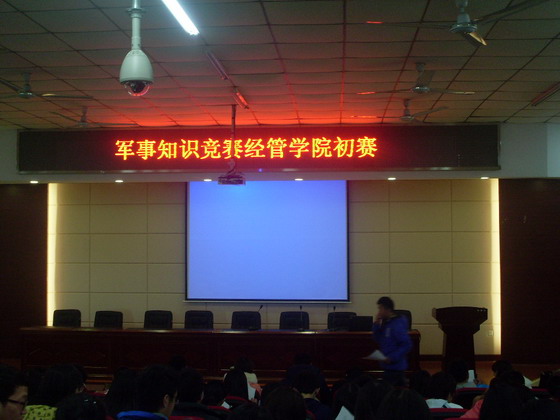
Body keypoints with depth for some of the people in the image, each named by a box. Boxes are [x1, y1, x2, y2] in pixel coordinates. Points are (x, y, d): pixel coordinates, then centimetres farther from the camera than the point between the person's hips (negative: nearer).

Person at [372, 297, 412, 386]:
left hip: (394, 367, -9)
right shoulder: (385, 323, 9)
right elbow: (377, 340, 12)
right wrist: (376, 325, -2)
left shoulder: (397, 325, -18)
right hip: (389, 366, 9)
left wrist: (392, 358, -24)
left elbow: (407, 345, -21)